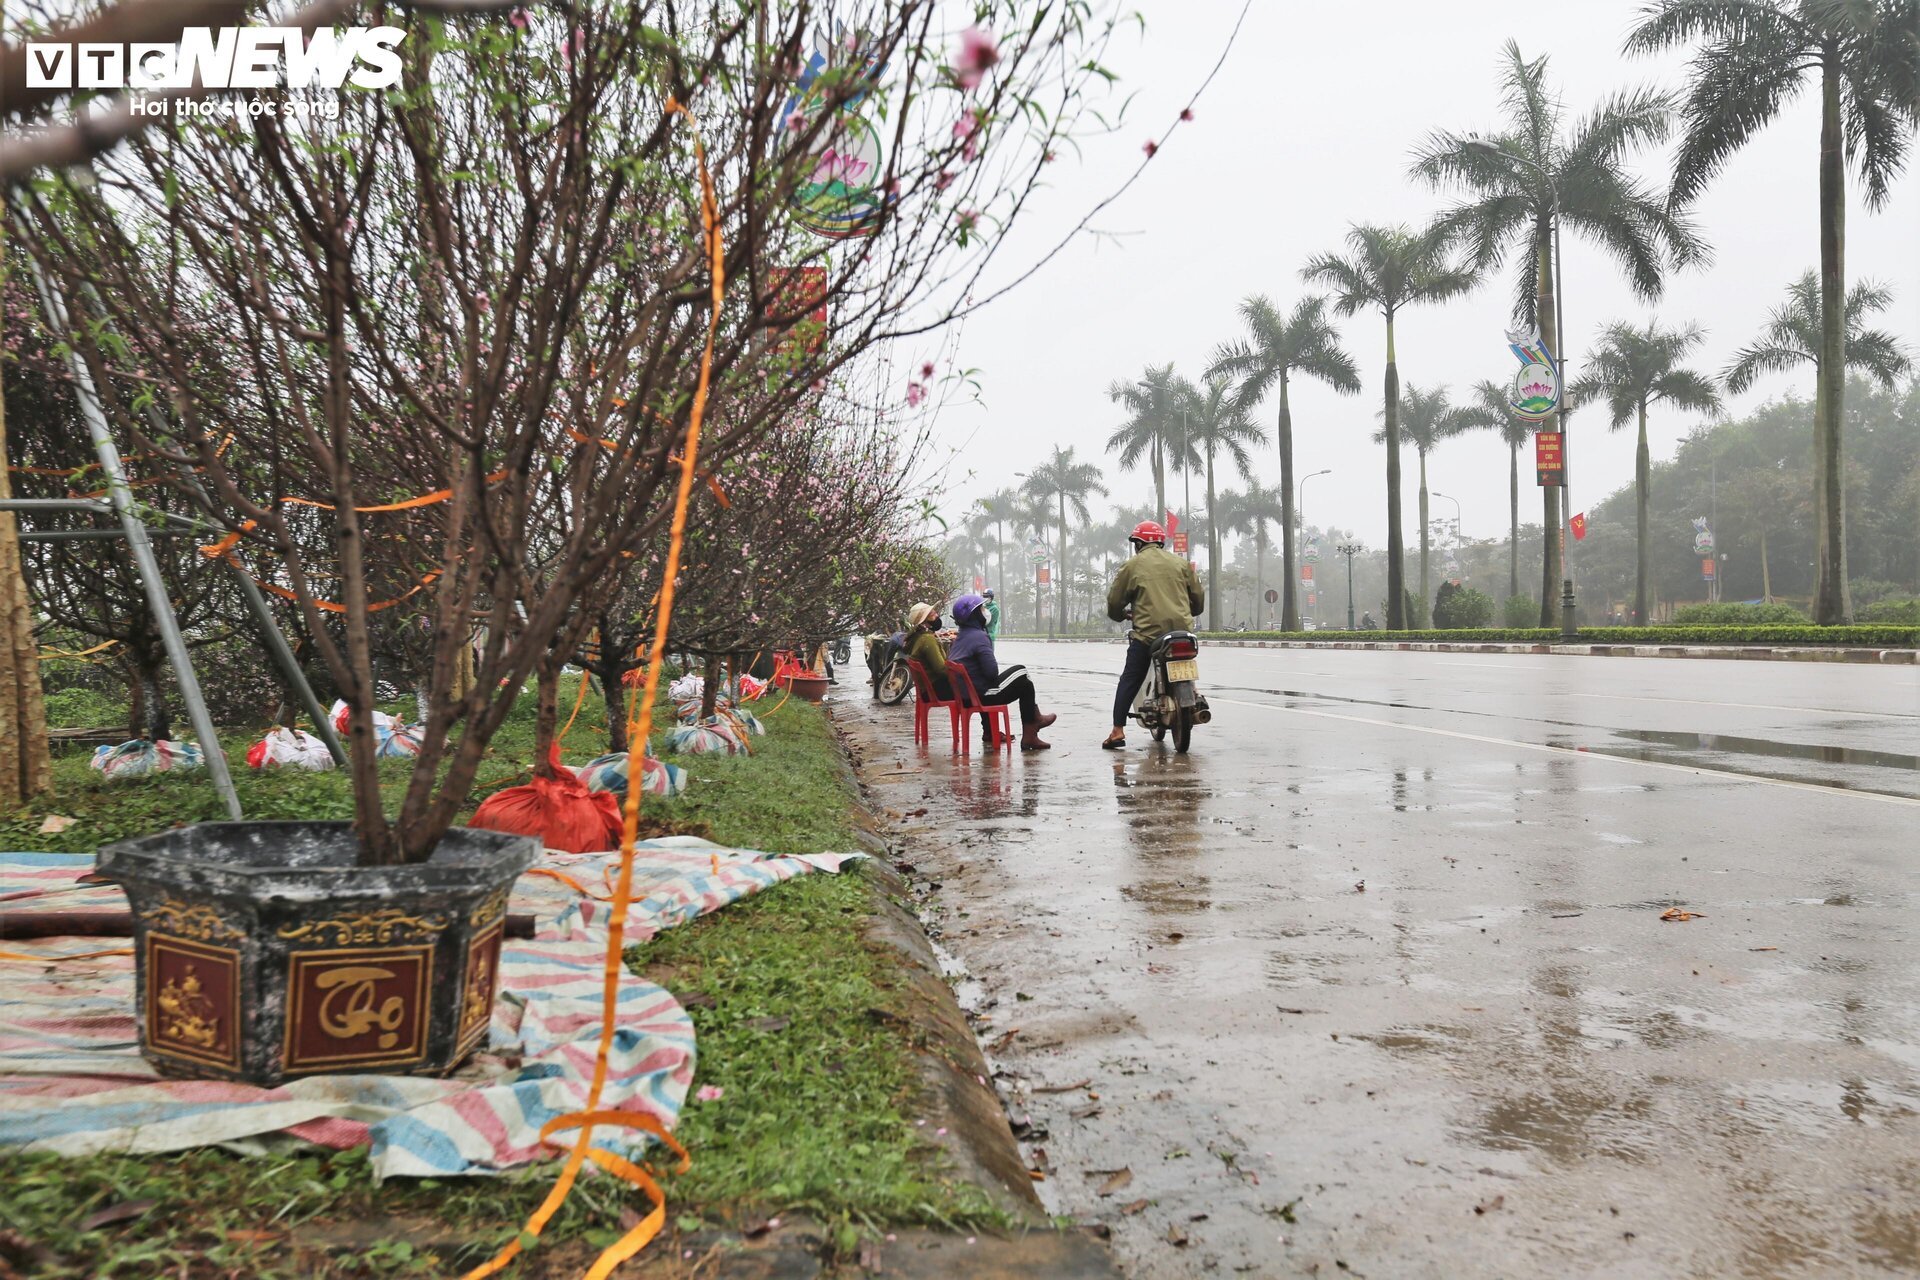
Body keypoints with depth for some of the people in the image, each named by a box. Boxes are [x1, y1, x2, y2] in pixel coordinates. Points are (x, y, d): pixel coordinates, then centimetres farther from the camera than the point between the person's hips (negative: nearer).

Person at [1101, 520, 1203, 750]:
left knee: (1129, 681, 3)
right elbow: (1198, 598, 15)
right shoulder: (1181, 563, 13)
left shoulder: (1132, 566, 5)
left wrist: (1122, 615, 28)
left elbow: (1114, 602, 6)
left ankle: (1118, 730, -4)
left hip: (1147, 633, -3)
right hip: (1182, 631, 3)